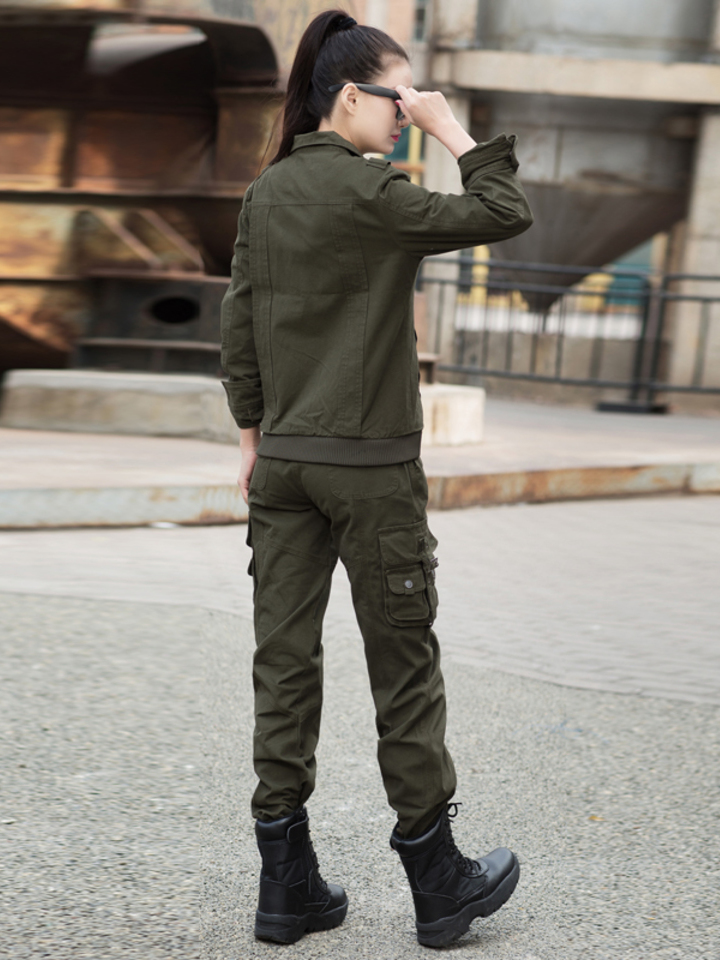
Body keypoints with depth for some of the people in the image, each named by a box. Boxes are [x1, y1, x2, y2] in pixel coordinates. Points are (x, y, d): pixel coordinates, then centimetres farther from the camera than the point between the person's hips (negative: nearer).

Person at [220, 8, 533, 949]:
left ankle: (288, 884, 14)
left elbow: (239, 330, 11)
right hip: (369, 467, -6)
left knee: (286, 663, 8)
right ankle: (437, 882, 18)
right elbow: (504, 214, -13)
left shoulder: (265, 193, 8)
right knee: (405, 670, 5)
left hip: (284, 460, 7)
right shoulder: (370, 191, -14)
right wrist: (453, 129, -6)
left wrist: (254, 438, 17)